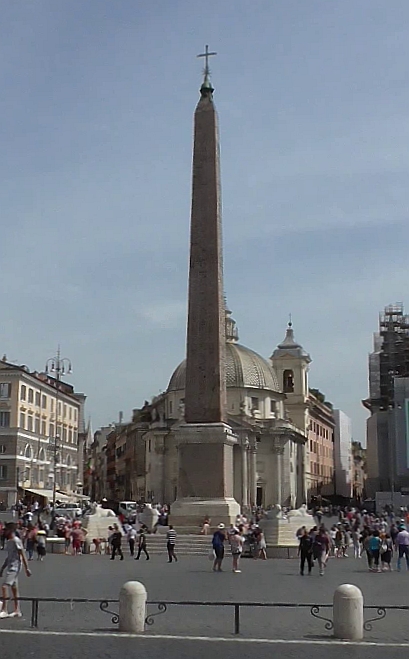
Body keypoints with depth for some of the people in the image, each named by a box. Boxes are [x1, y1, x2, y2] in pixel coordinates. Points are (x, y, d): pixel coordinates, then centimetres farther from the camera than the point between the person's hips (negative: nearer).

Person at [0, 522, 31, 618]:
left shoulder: (16, 541, -14)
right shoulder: (9, 541, 14)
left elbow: (23, 555, -16)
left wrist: (27, 568, -17)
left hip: (14, 567, -9)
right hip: (10, 566, 9)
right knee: (14, 588, 11)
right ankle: (17, 611, 15)